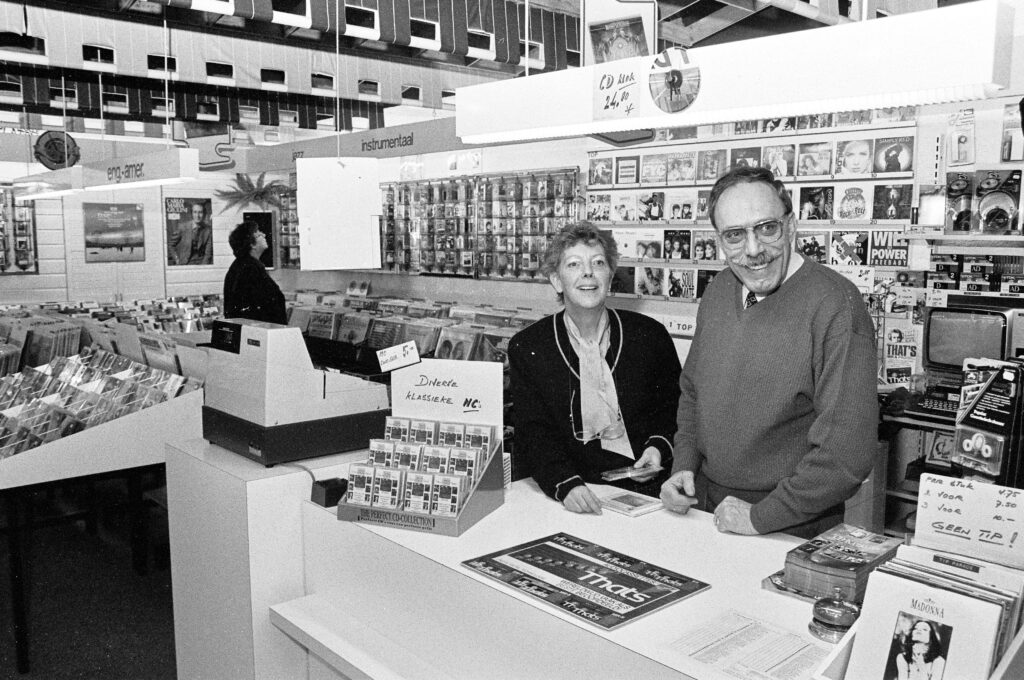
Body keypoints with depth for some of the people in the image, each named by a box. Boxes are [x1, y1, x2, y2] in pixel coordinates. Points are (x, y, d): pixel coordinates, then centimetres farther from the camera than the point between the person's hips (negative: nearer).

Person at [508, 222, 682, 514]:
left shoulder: (651, 334, 6)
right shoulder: (527, 347, 3)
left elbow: (676, 409, 15)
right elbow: (532, 432, -4)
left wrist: (659, 447, -5)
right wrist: (565, 484, -20)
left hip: (647, 488, 1)